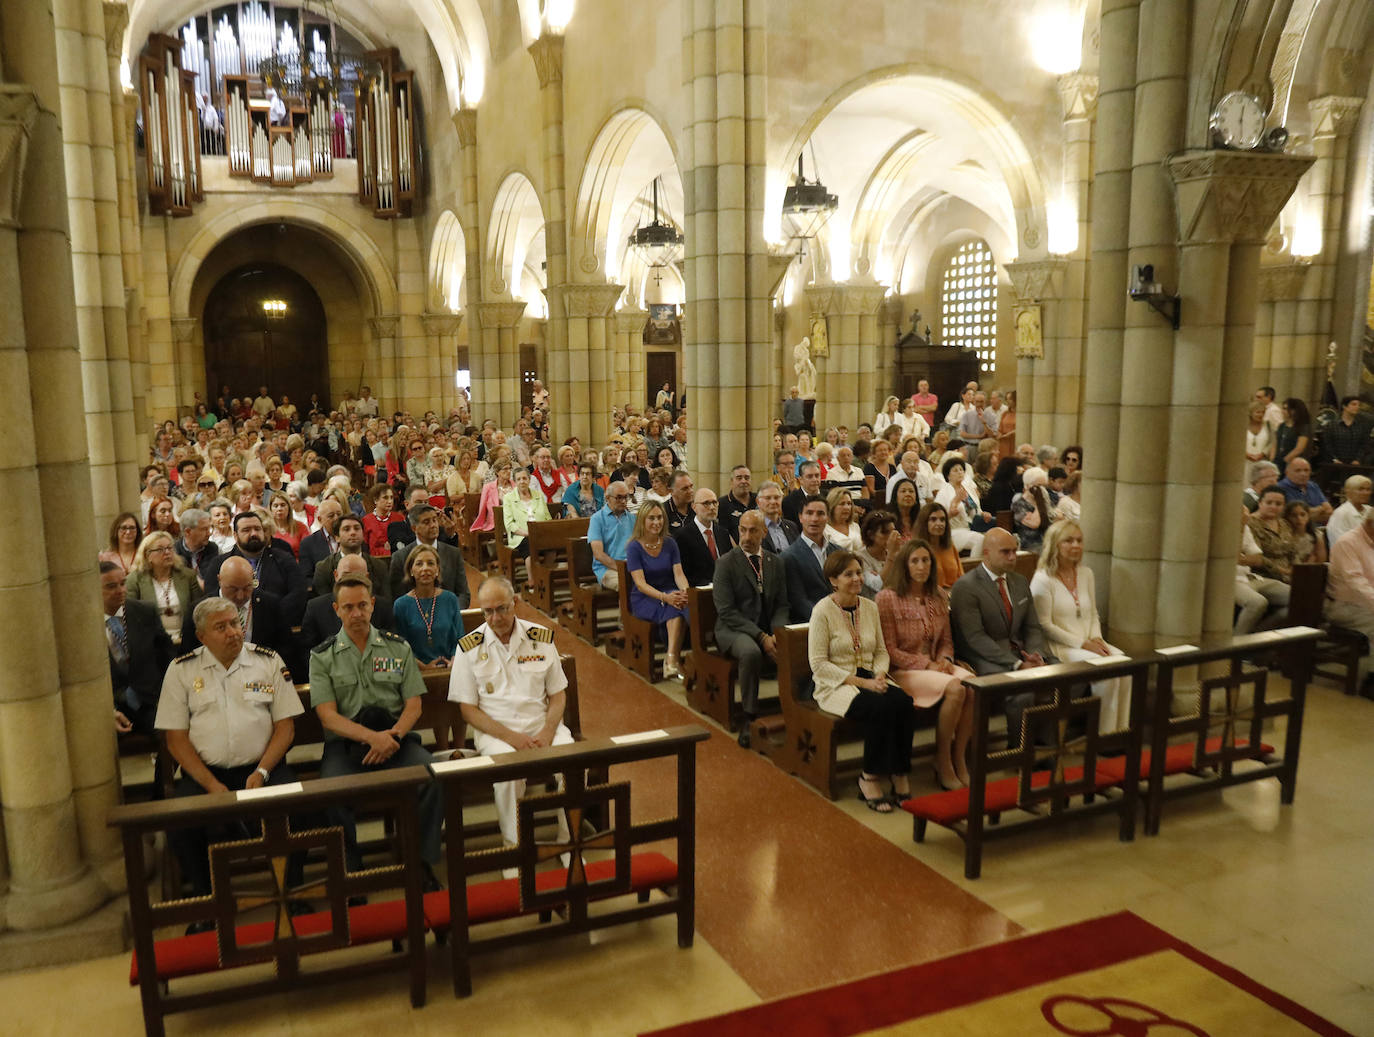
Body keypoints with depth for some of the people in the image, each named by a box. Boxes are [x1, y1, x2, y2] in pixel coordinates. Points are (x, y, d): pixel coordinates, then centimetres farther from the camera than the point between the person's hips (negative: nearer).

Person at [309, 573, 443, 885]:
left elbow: (413, 705, 8)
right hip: (345, 744, -1)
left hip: (396, 738, 1)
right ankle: (350, 868, -12)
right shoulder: (322, 656, 7)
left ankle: (421, 859, -12)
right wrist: (373, 737, -19)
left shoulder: (398, 647, 12)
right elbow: (328, 717, -3)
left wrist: (392, 736, -13)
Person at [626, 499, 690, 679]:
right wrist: (664, 597, -32)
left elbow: (678, 573, -2)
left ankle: (671, 660, -37)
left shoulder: (670, 543, 8)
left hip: (670, 594, 4)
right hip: (643, 599, -3)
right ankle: (673, 662, -30)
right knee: (675, 609, -35)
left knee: (683, 605, -34)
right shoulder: (634, 547, -6)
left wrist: (685, 591, -26)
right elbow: (640, 583, -15)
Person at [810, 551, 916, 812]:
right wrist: (860, 682, -19)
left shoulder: (869, 607, 10)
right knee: (881, 708, -32)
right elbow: (818, 664, -12)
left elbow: (881, 651, 15)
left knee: (905, 703, -25)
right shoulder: (823, 611, -9)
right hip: (835, 685, -5)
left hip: (869, 680, 6)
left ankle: (900, 776, -12)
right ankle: (870, 779, -14)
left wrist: (880, 675, -7)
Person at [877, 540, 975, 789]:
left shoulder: (938, 596, 11)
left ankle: (959, 759, -13)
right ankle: (943, 764, -15)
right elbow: (889, 650, -9)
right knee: (955, 688, -31)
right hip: (903, 671, -6)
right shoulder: (887, 598, -8)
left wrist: (944, 660, -4)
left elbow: (946, 640, 18)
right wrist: (926, 664, -15)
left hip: (935, 665, 6)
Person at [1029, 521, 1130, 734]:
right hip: (1060, 646, -6)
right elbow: (1045, 626, -11)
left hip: (1088, 642, 6)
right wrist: (1081, 644, -15)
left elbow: (1093, 614, 20)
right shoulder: (1043, 579, -8)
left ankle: (1121, 728, -12)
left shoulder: (1086, 574, 14)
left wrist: (1096, 638, -1)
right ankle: (1104, 733, -13)